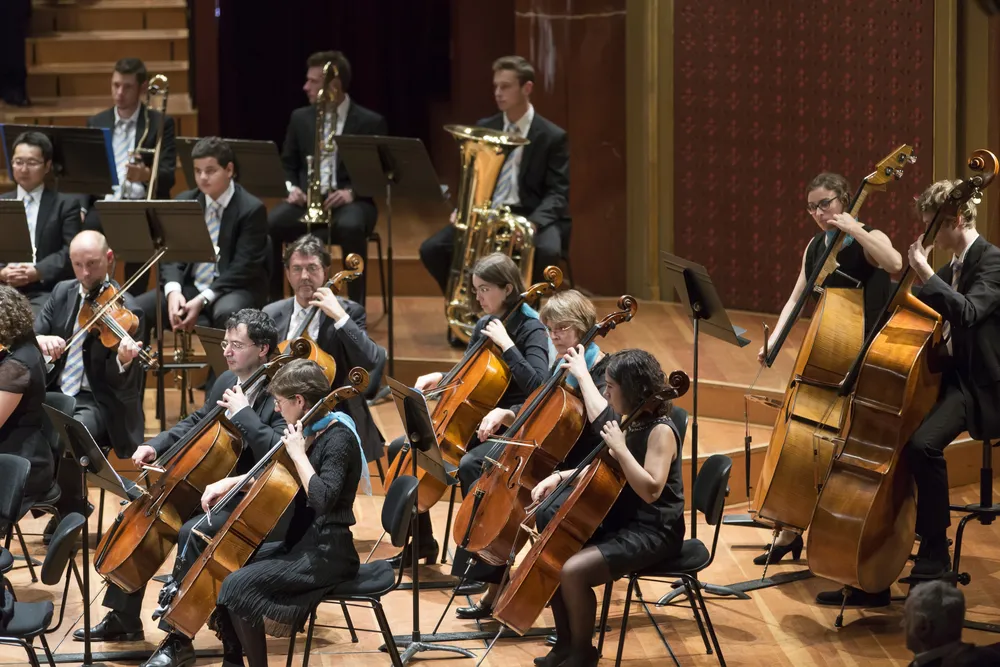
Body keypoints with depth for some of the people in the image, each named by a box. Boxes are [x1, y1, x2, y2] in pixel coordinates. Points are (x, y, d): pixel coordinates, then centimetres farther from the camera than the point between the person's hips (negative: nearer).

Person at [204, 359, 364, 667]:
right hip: (302, 543, 10)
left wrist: (298, 454, -22)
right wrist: (228, 483, 12)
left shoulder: (338, 438, -18)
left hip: (326, 554, -10)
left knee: (237, 585, -20)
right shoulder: (310, 432, 9)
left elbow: (323, 498, -31)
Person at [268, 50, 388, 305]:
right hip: (307, 198, 3)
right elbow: (287, 164, 20)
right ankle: (273, 301, -18)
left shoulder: (370, 123, 1)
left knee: (350, 227, -41)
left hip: (349, 201, -3)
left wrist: (352, 192, -19)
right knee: (268, 225, -29)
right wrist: (291, 187, -3)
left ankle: (356, 305, -29)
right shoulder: (300, 117, 13)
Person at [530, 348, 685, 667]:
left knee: (573, 571, -25)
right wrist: (560, 476, 10)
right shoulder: (631, 426, 10)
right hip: (621, 523, 10)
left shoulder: (660, 431, -18)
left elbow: (650, 490, -30)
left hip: (652, 533, -10)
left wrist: (619, 448, -29)